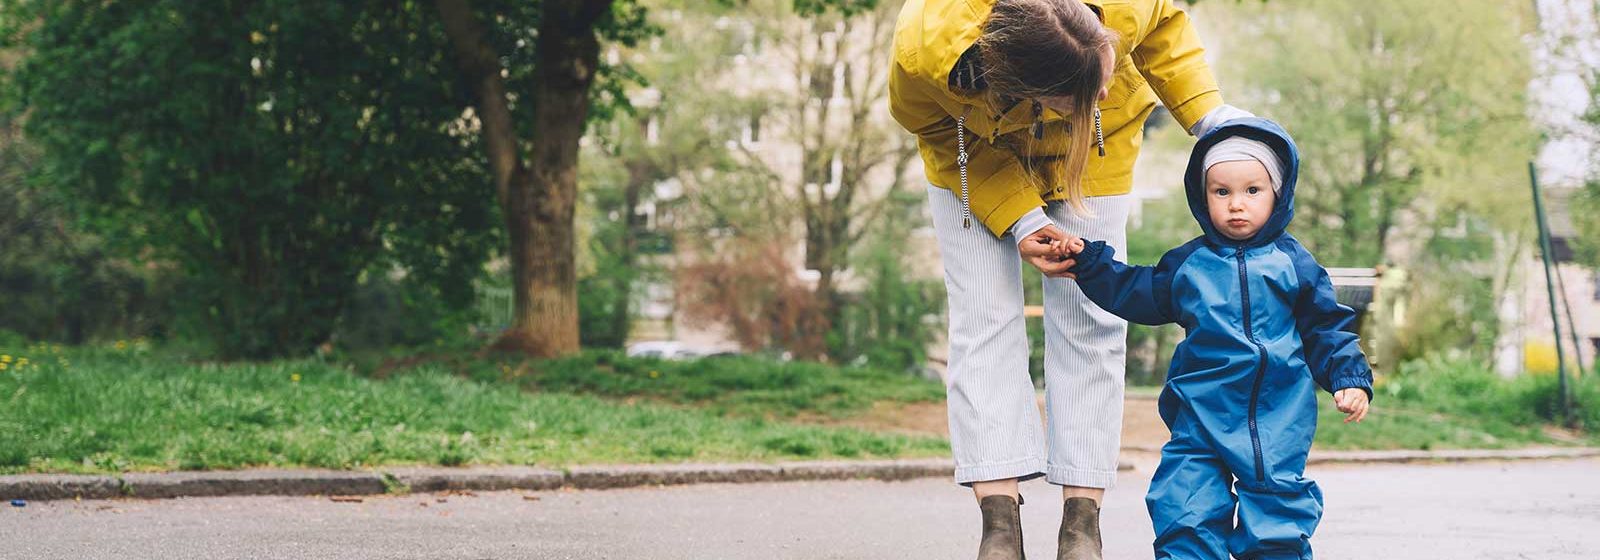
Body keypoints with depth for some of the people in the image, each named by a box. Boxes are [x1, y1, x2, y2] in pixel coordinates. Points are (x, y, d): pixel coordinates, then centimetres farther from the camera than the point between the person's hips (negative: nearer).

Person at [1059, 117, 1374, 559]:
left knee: (1278, 518, 2)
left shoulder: (1293, 263, 4)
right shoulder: (1186, 265, 8)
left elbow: (1327, 328, 8)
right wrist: (1088, 261, 13)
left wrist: (1350, 379, -2)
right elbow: (1132, 294, 19)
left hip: (1277, 425, -1)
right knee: (1186, 520, -4)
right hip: (1201, 419, 1)